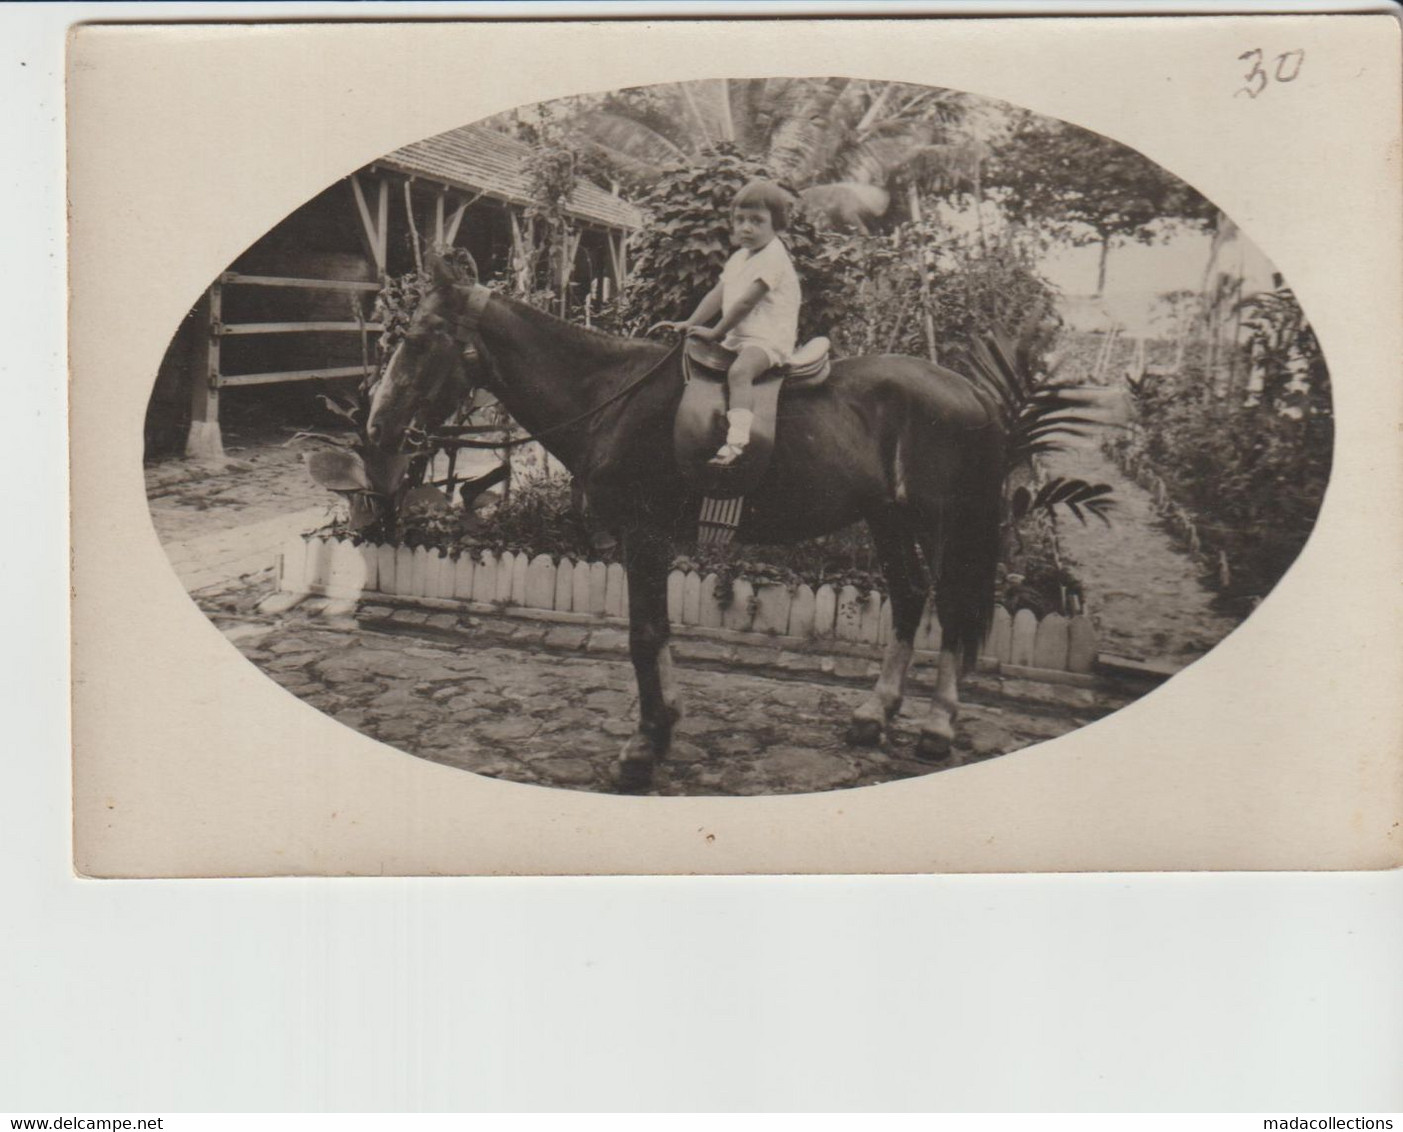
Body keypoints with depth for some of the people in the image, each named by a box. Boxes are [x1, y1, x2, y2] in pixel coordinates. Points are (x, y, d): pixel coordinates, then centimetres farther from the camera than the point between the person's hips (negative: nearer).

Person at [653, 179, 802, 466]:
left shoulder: (773, 257, -12)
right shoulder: (739, 258, 18)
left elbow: (745, 302, -16)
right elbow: (717, 294, 18)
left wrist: (715, 333, -12)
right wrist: (689, 324, 7)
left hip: (768, 338, -10)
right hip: (736, 338, 10)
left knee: (738, 372, -36)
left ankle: (736, 441, -47)